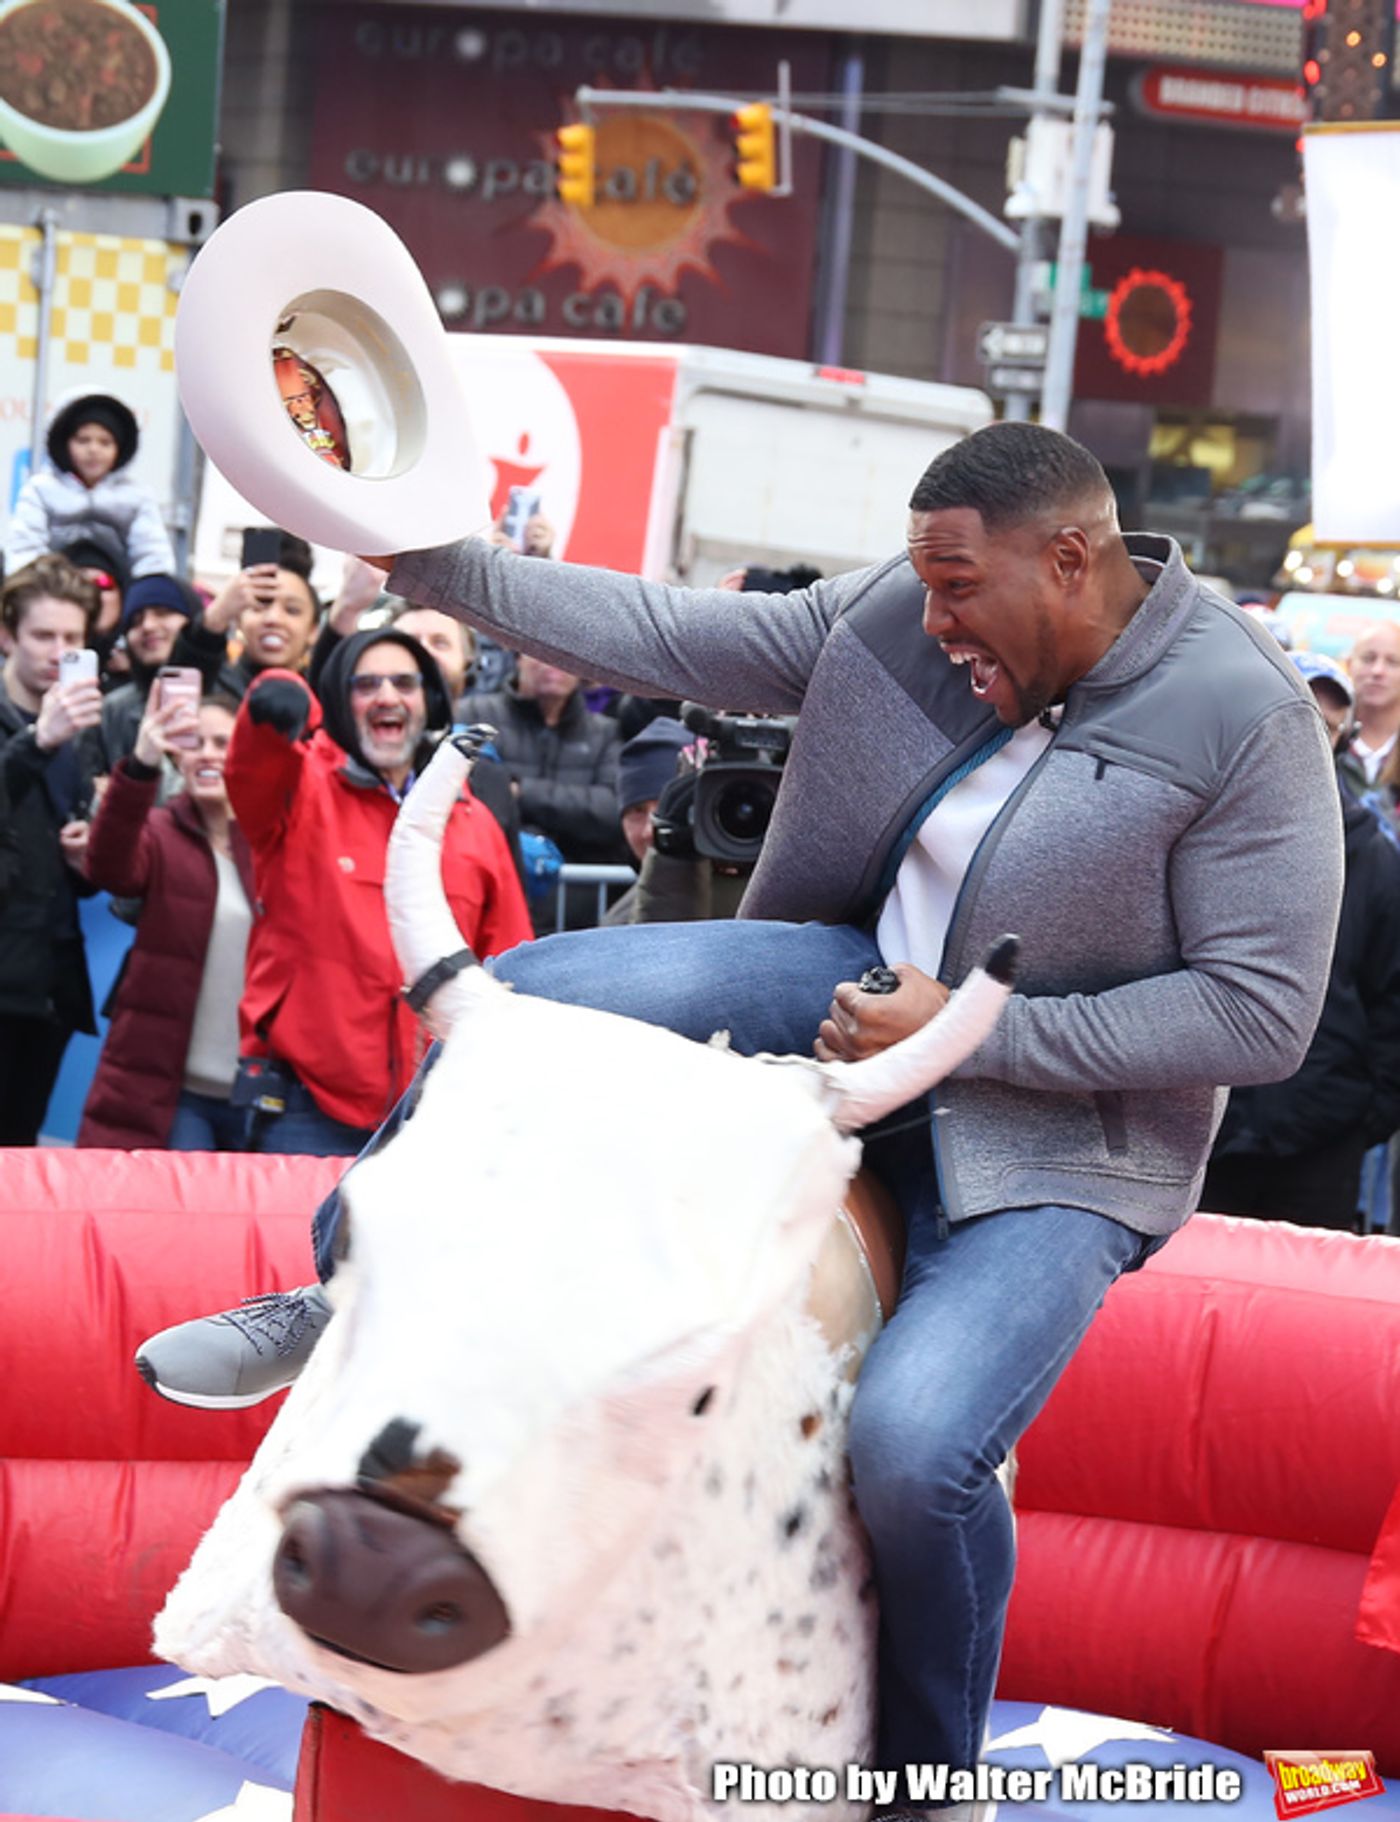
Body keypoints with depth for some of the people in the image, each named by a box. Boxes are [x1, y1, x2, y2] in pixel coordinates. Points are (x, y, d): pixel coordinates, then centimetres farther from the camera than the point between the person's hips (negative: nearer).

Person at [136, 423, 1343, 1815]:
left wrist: (971, 1031, -23)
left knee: (915, 1444, -26)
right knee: (533, 995, -11)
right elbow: (680, 641, 4)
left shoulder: (1245, 719, -20)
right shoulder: (896, 611, -4)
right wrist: (446, 568, -4)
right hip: (863, 986, 6)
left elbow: (1260, 1013, -20)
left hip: (1057, 1132, -6)